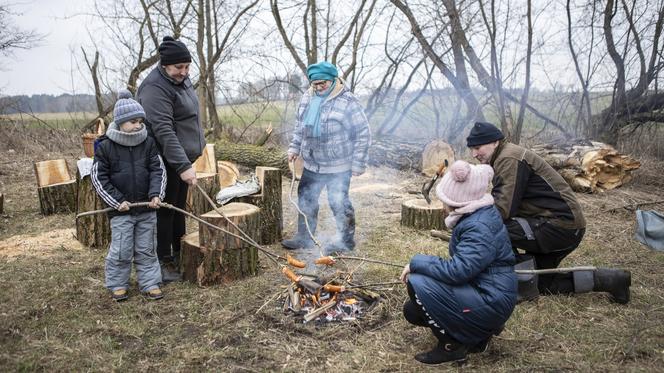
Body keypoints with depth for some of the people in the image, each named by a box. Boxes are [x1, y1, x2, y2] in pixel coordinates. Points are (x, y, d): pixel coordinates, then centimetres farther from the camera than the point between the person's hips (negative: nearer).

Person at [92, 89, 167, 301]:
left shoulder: (148, 143, 0)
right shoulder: (105, 146, -7)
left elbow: (158, 170, 2)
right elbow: (98, 178, -5)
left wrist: (156, 194, -11)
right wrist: (117, 201, -10)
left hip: (146, 208, 3)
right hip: (120, 211, -2)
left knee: (146, 250, 12)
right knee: (121, 251, 3)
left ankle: (150, 283, 23)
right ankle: (117, 285, 21)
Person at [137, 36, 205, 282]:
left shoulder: (182, 80, 10)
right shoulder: (155, 88, -20)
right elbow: (163, 131, -29)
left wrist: (195, 148, 21)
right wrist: (183, 166, -34)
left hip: (182, 157, 9)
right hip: (166, 161, -9)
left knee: (180, 207, 17)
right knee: (166, 210, -1)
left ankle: (179, 253, 30)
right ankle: (164, 262, 11)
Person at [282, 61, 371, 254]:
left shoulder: (348, 102, -16)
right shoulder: (307, 98, 5)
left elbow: (363, 134, -14)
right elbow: (300, 126, 19)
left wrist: (358, 164, -15)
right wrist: (294, 147, 10)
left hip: (338, 167, -7)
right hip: (311, 164, 7)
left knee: (338, 202, 3)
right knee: (306, 198, 15)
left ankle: (346, 240, 22)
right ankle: (304, 237, 31)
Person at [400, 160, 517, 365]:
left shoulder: (480, 227, -25)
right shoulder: (475, 215, 6)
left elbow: (456, 271, -33)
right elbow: (461, 264, 11)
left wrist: (416, 262, -20)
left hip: (491, 302, -10)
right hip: (479, 289, 10)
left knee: (417, 283, -22)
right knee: (413, 311, 9)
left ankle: (452, 345, -7)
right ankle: (478, 332, 14)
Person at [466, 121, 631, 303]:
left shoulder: (509, 159, -18)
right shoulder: (505, 157, 15)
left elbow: (503, 209, -27)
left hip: (561, 225, -11)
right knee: (540, 283, 18)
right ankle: (609, 279, 19)